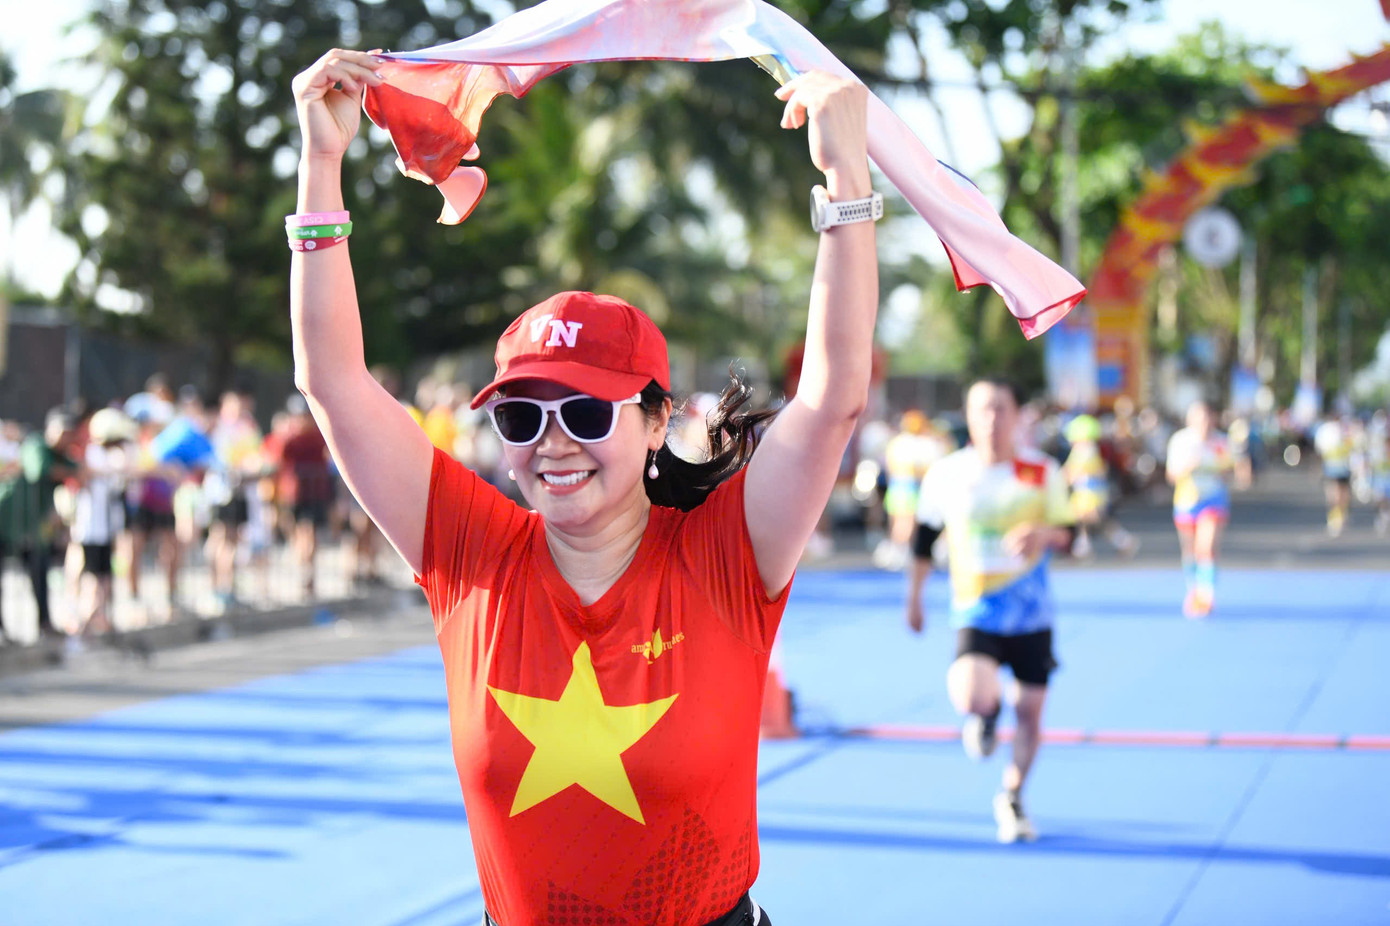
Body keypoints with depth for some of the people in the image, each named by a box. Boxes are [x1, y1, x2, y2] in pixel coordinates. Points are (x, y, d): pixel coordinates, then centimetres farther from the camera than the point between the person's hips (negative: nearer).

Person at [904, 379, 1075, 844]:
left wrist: (1044, 534, -20)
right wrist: (914, 597, 15)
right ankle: (987, 712, 16)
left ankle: (1011, 799, 32)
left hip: (1032, 613, 2)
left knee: (1030, 711, 7)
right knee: (971, 699, -25)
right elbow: (925, 536, 9)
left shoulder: (1044, 472, -4)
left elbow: (1067, 533, 3)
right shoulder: (945, 474, -4)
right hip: (976, 610, -1)